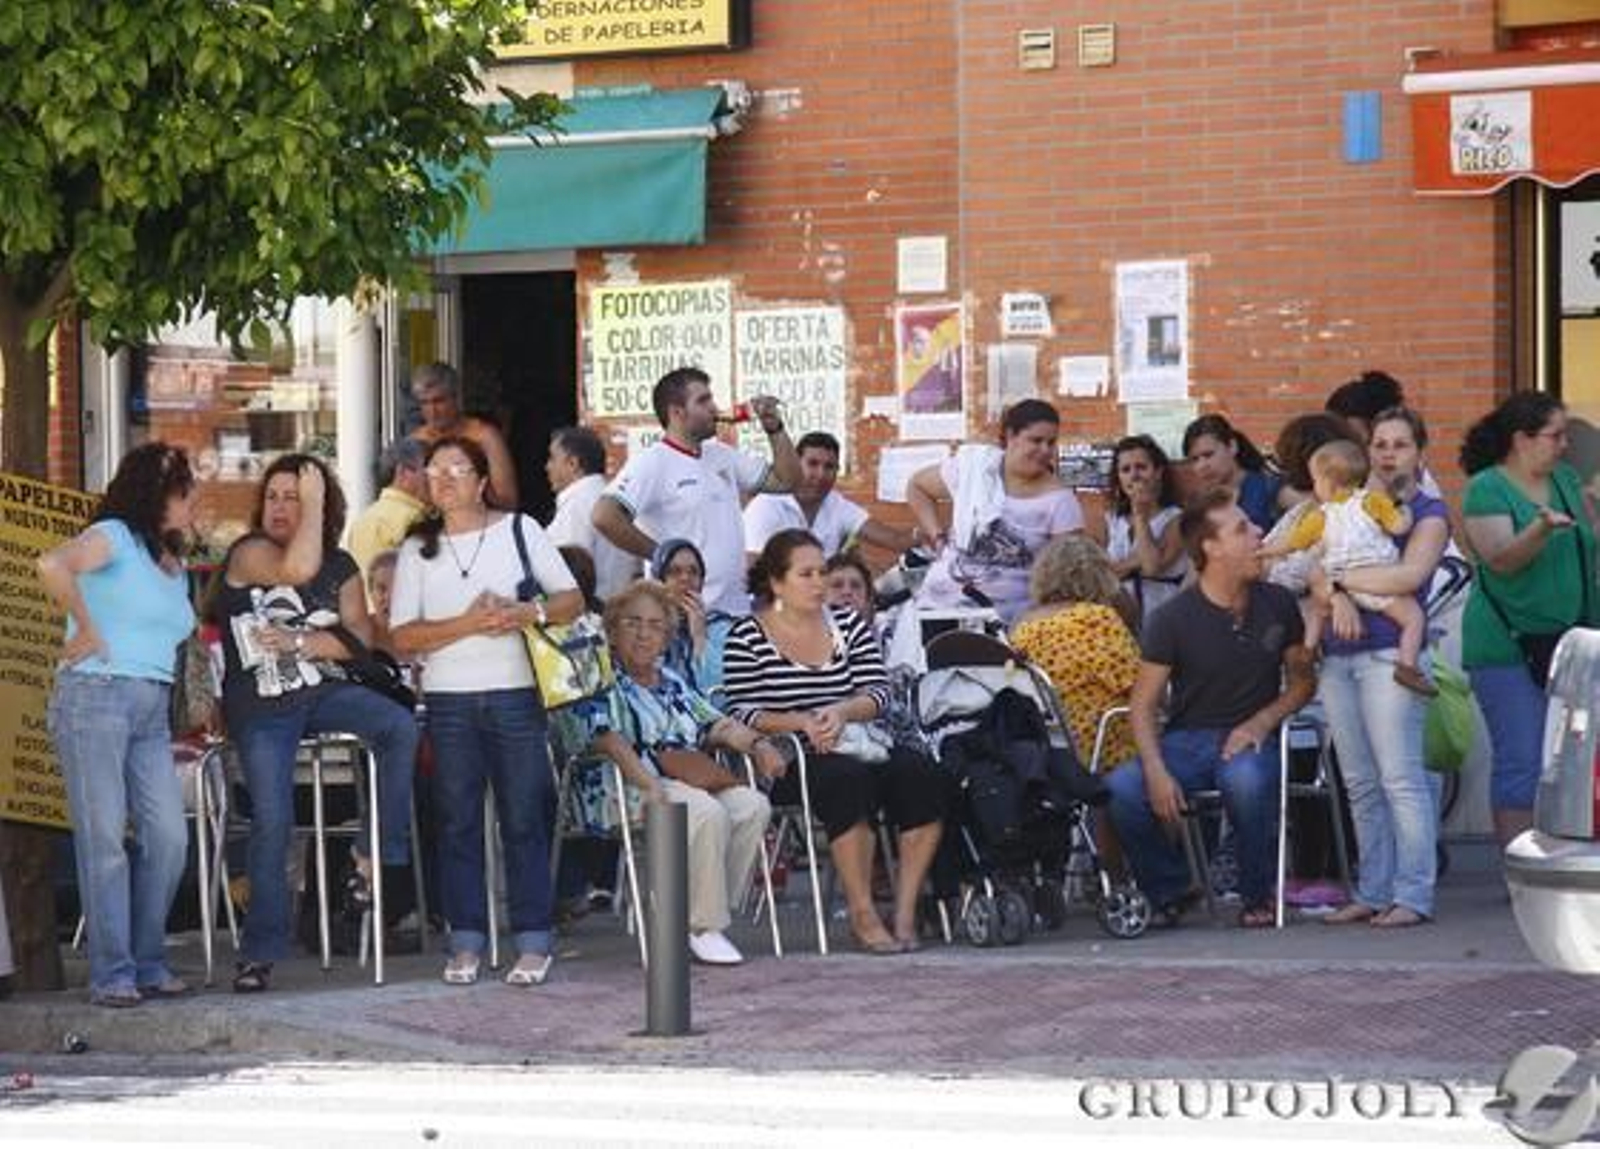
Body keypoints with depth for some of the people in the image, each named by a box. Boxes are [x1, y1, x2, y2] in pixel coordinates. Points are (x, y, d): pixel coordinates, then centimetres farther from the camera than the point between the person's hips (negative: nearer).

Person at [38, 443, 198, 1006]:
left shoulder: (175, 566, 22)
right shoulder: (113, 537, -4)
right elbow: (52, 565, -23)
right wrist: (87, 630, -15)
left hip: (153, 709, 7)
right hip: (95, 694, -7)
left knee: (169, 837, 0)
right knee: (104, 838, -6)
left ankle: (148, 963, 11)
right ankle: (111, 974, -3)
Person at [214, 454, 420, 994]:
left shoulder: (340, 566, 9)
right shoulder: (247, 554, -4)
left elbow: (359, 637, -1)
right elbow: (296, 571, -25)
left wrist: (299, 641, -13)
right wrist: (314, 505, -17)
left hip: (324, 690, 3)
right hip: (261, 709, -3)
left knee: (400, 726, -24)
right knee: (271, 822, -12)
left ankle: (379, 856, -16)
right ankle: (260, 950, -3)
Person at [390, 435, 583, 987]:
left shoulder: (519, 529, 7)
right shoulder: (417, 549, 8)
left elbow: (572, 600, 5)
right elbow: (403, 636, -1)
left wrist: (526, 613, -14)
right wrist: (468, 623, -14)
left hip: (515, 694, -1)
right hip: (449, 699, 1)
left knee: (524, 819, -1)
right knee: (458, 822, 2)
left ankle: (533, 943, 2)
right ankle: (466, 943, 6)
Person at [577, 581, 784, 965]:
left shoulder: (673, 684, 27)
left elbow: (719, 725, 24)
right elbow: (606, 739, -13)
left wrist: (758, 744, 2)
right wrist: (649, 785, -28)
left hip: (693, 784, 7)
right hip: (628, 789, -7)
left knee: (752, 805, -22)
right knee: (708, 812, -33)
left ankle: (705, 917, -16)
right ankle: (703, 928, -23)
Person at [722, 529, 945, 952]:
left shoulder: (849, 624, 15)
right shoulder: (748, 637, 2)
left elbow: (878, 692, 6)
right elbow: (741, 712, -7)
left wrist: (841, 711, -15)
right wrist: (800, 721, -20)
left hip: (857, 745, 5)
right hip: (790, 761, -5)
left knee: (920, 774, -23)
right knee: (848, 778, -36)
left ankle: (905, 911, -22)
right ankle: (863, 915, -31)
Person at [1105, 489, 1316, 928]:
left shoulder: (1277, 604, 6)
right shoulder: (1173, 619, -3)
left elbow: (1303, 680, 14)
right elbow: (1144, 703, -2)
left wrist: (1262, 721, -7)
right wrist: (1156, 772, -19)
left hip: (1250, 737, 0)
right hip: (1187, 739, 0)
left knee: (1246, 780, -38)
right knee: (1121, 790, -30)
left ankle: (1258, 897, -13)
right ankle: (1171, 891, -3)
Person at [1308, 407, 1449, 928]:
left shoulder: (1429, 513, 4)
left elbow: (1409, 574, -13)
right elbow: (1317, 579, 8)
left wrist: (1341, 580, -8)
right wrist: (1336, 598, -14)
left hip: (1389, 652, -6)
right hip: (1338, 656, 6)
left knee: (1401, 778, -9)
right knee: (1360, 786, 7)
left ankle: (1413, 896, -8)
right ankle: (1372, 893, 11)